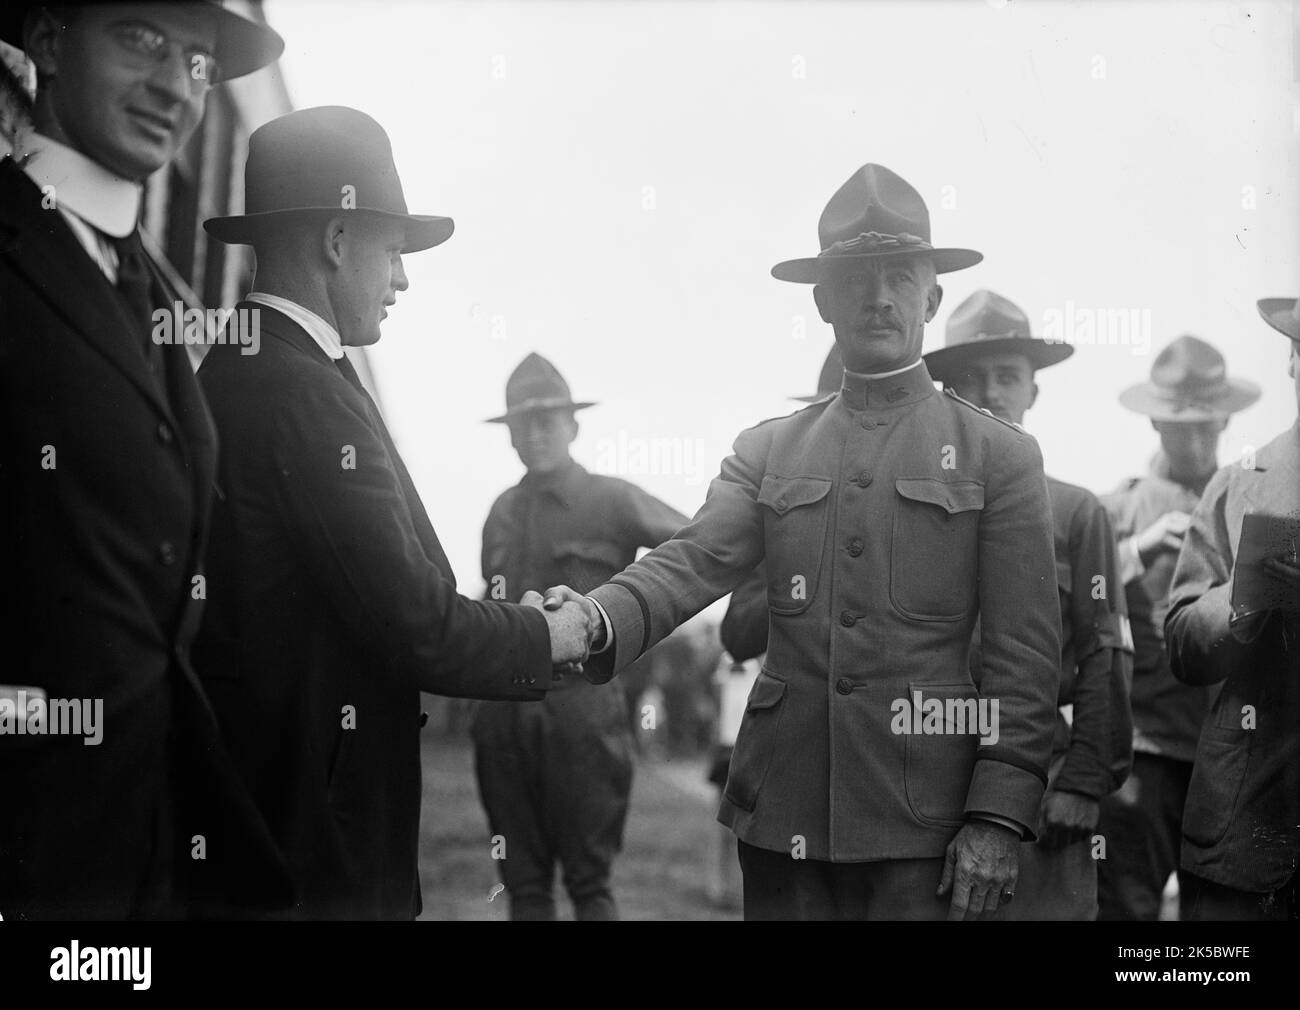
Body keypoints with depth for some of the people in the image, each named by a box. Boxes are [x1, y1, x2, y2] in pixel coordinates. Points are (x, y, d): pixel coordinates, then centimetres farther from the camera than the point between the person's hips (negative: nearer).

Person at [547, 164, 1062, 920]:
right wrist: (597, 622, -25)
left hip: (922, 824, -2)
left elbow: (1026, 652, -2)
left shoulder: (1000, 456, 3)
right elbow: (696, 561, -4)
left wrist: (999, 817, -11)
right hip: (782, 812, 2)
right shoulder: (767, 451, 11)